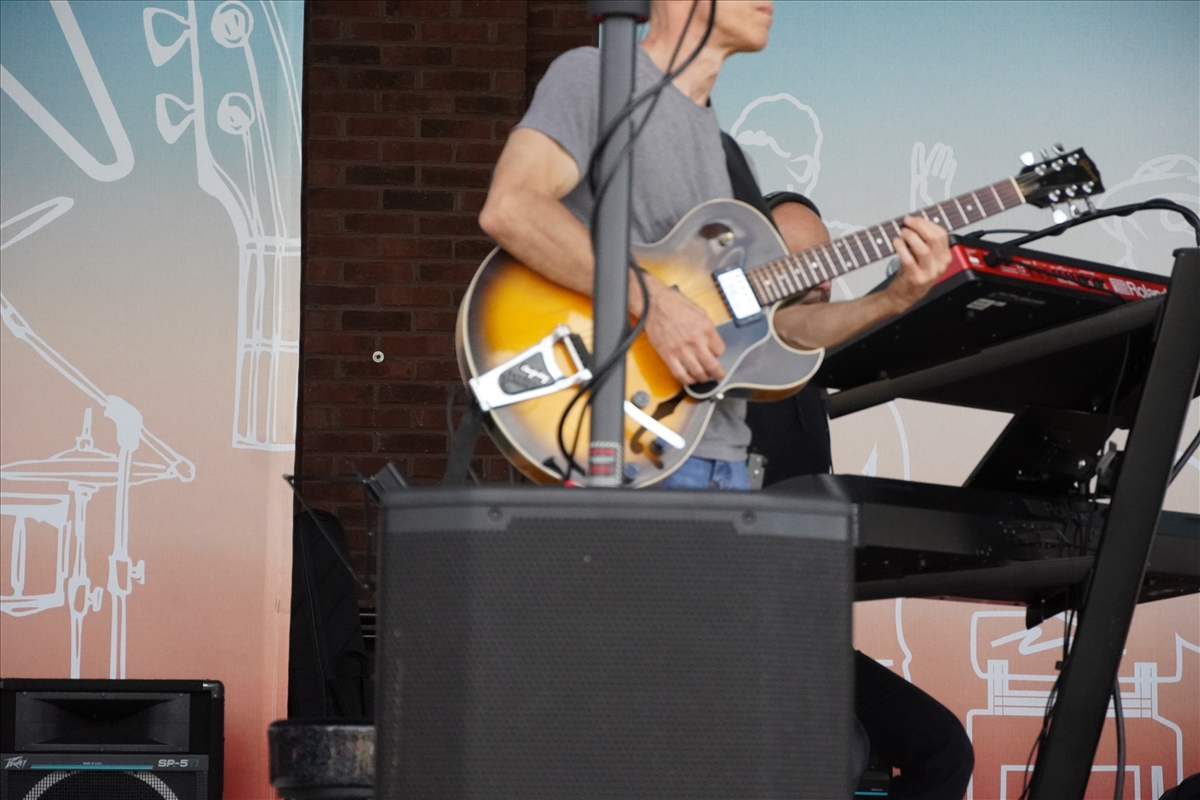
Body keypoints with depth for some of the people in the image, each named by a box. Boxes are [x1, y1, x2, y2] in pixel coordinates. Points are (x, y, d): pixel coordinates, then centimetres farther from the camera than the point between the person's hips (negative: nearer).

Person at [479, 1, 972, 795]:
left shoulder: (710, 135, 22)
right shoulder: (594, 77, -3)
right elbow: (511, 209, -21)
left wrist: (892, 299, 5)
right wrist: (654, 301, -23)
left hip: (720, 456, 9)